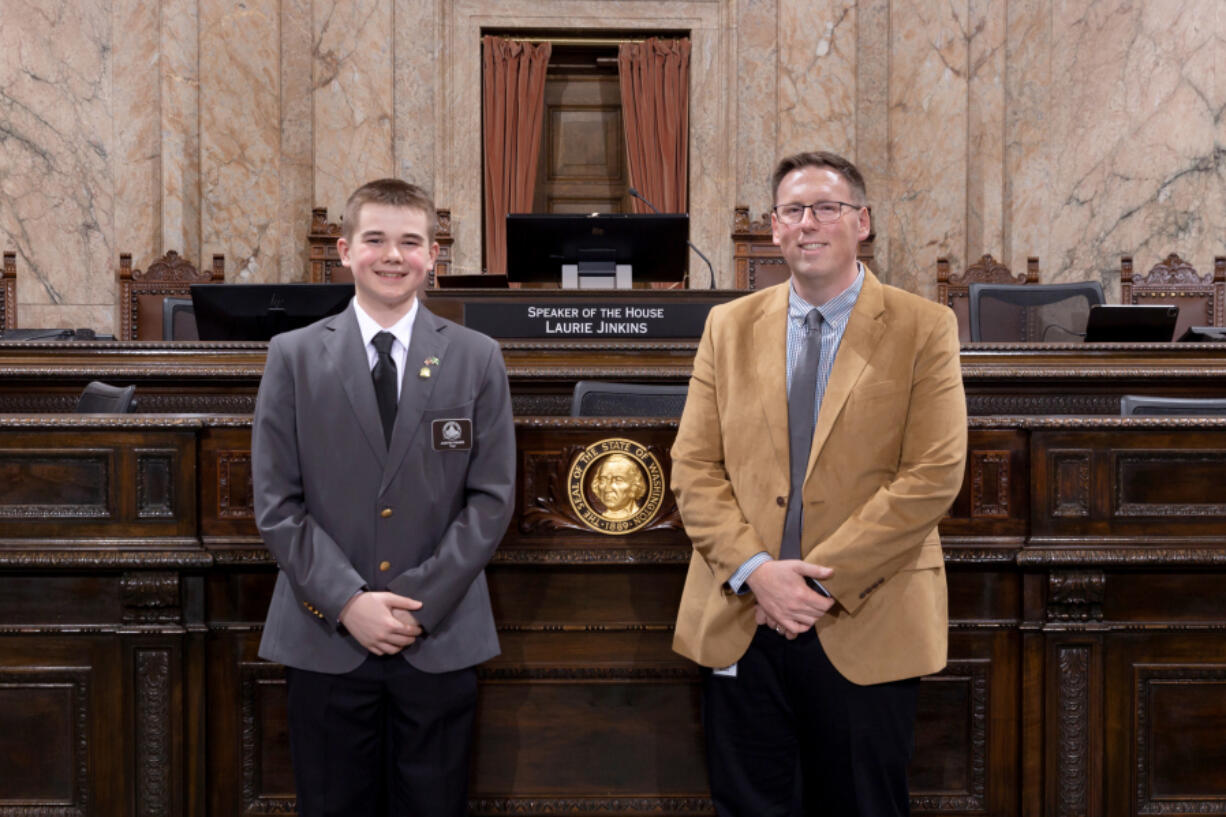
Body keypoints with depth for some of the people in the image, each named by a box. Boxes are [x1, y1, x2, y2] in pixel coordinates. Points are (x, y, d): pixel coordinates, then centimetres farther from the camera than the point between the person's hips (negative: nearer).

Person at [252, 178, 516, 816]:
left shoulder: (477, 359, 4)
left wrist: (421, 601, -9)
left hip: (441, 639, 0)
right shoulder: (293, 357, 3)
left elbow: (490, 498, 0)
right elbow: (277, 502, -1)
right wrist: (348, 602, -11)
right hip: (325, 640, 0)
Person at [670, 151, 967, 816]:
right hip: (740, 624, 2)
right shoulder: (729, 325, 9)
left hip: (865, 632, -2)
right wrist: (755, 570, -11)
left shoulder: (923, 329, 0)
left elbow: (933, 476, -8)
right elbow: (693, 468, 4)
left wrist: (822, 579, -14)